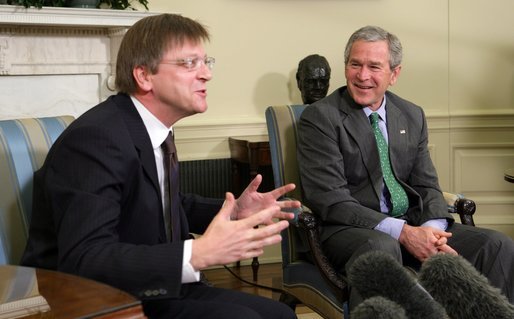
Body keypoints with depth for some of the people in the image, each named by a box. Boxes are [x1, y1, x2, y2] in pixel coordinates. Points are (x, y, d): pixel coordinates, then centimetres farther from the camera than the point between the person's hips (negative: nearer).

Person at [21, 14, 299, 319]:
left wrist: (233, 211, 7)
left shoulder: (150, 128, 5)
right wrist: (198, 254, -37)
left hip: (142, 290, 9)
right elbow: (83, 261, -31)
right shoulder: (96, 138, -22)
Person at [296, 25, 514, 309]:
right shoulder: (319, 117, -5)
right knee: (381, 247, -39)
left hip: (414, 225, 5)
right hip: (352, 230, -5)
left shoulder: (413, 116, 13)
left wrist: (433, 230, -12)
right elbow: (329, 199, -13)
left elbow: (426, 186, 12)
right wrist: (402, 232, -21)